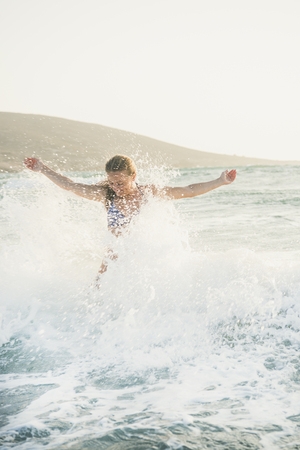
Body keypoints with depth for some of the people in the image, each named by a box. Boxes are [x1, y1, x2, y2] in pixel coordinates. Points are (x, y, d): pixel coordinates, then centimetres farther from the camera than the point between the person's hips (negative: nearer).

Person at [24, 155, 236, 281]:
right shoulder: (106, 195, -1)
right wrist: (43, 169, 9)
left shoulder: (149, 193, -3)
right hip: (115, 259, 1)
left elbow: (189, 191, 0)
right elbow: (70, 185, 6)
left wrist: (220, 182, -5)